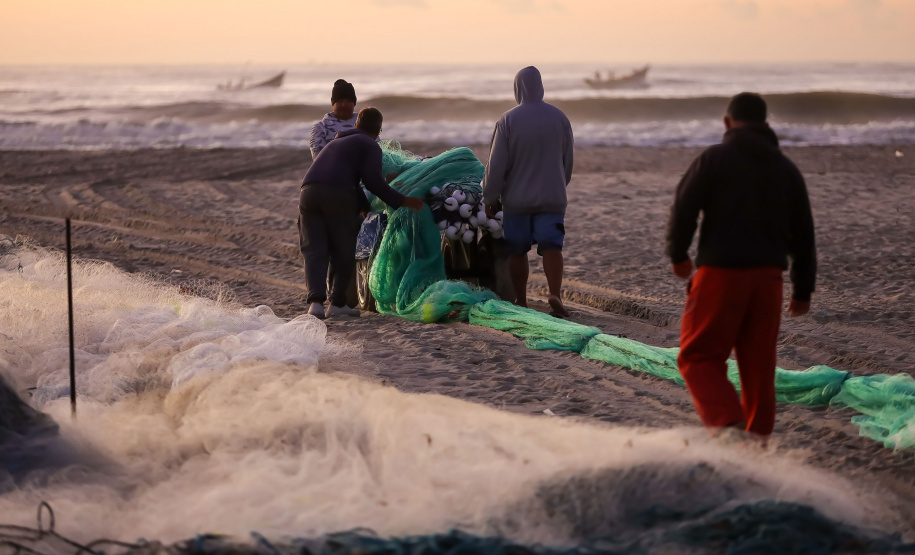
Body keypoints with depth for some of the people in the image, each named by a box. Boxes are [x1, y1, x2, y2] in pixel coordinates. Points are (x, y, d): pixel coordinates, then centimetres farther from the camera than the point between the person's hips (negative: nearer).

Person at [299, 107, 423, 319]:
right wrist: (400, 201, 5)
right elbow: (373, 180, -2)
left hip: (308, 191, 6)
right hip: (337, 196, -5)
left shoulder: (335, 143, 37)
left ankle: (316, 301, -14)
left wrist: (365, 205, 55)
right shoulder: (370, 146, 13)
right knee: (343, 252, 9)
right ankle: (337, 303, 10)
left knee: (314, 251, 2)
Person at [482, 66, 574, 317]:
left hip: (516, 199, -1)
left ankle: (520, 300, 15)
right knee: (551, 247, -4)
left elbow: (496, 164, -8)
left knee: (517, 250, 10)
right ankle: (555, 294, -22)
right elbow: (568, 161, 11)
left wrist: (490, 198, 2)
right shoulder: (559, 117, 0)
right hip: (552, 197, 1)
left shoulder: (508, 120, -10)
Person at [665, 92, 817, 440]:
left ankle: (726, 422, -20)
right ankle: (757, 437, 15)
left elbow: (684, 209, -10)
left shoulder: (713, 160, -3)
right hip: (767, 277, 4)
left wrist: (678, 255, 8)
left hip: (720, 273, -4)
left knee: (699, 356, 2)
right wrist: (803, 291, 19)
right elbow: (803, 236, 12)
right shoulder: (786, 169, 12)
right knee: (758, 364, 13)